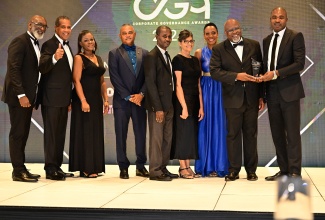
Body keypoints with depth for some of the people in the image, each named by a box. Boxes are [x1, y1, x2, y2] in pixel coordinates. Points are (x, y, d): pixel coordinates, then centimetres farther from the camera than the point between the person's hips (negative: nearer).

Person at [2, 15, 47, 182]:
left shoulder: (35, 44, 17)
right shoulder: (20, 42, -10)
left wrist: (33, 97, 10)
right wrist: (21, 95, -22)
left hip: (28, 96, 9)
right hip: (19, 97, -9)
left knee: (23, 134, 10)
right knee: (17, 133, -4)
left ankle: (21, 168, 16)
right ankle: (18, 171, 1)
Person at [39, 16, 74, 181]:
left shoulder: (67, 47, 17)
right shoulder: (49, 45, -10)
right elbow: (42, 68, -23)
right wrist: (54, 58, -43)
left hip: (63, 98, 9)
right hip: (52, 98, -8)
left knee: (60, 134, 11)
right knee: (51, 133, -5)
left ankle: (57, 167, 18)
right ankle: (50, 169, -1)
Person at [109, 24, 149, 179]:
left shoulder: (144, 53, 11)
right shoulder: (114, 54, 4)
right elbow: (115, 78, -4)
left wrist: (141, 94, -8)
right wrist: (128, 96, -10)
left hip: (139, 99, 2)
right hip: (121, 101, -2)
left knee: (141, 133, 5)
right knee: (121, 135, 1)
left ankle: (141, 166, 15)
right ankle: (123, 167, 10)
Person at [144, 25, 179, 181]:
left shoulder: (167, 56, 17)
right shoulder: (152, 56, -9)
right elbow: (150, 83, -15)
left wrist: (171, 105, 9)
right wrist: (158, 108, -18)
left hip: (168, 105, 8)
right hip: (157, 106, -8)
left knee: (167, 139, 10)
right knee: (156, 138, -3)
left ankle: (163, 168, 17)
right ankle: (155, 171, 4)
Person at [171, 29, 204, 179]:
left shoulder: (195, 60, 13)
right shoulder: (178, 60, -7)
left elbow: (198, 85, 12)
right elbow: (178, 85, -12)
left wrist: (201, 106, 8)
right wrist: (184, 107, -17)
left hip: (195, 101, 7)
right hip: (183, 101, -7)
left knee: (192, 133, 8)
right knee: (183, 132, -3)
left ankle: (187, 166, 15)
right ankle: (183, 168, 5)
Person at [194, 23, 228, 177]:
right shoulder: (199, 53, 5)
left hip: (221, 91, 0)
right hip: (205, 91, 0)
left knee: (220, 126, 3)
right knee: (205, 127, 2)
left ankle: (220, 166, 10)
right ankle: (206, 166, 10)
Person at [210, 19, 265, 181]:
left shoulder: (254, 45, 7)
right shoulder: (219, 49, 2)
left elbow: (261, 71, 8)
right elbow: (214, 71, -9)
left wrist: (262, 96, 4)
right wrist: (236, 76, -20)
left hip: (251, 98, 2)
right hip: (233, 99, -1)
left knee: (251, 134, 7)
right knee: (233, 134, 4)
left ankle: (251, 170, 17)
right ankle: (233, 170, 12)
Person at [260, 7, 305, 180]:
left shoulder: (295, 36, -2)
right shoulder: (267, 40, 16)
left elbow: (299, 63, -11)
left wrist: (276, 73, -19)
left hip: (289, 91, -6)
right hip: (272, 93, 6)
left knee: (292, 133, -4)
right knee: (277, 134, 7)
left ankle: (295, 171, 2)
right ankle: (283, 170, 15)